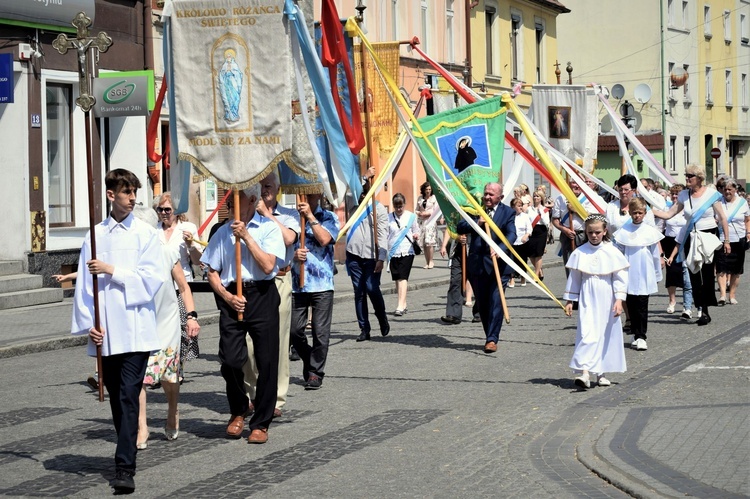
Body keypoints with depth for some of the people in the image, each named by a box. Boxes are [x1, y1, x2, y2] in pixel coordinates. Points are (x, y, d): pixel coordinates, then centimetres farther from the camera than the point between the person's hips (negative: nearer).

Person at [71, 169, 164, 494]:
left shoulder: (146, 234, 1)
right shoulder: (95, 235, 8)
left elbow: (151, 280, -6)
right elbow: (84, 283, 8)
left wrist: (111, 271, -10)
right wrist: (88, 324, -1)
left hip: (135, 329, -3)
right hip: (104, 332, 3)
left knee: (128, 397, -10)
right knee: (116, 398, 11)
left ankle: (125, 468, -13)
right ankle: (127, 455, 23)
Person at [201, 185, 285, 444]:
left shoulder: (269, 228, 3)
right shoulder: (224, 231, 10)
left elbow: (268, 266, -10)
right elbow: (212, 272, 11)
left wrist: (246, 237, -9)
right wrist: (227, 296, -5)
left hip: (262, 296, -2)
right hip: (232, 298, 2)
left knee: (266, 362, 0)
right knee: (230, 360, -5)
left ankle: (261, 423, 11)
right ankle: (238, 412, 21)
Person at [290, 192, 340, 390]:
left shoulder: (328, 217, 4)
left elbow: (325, 239, -13)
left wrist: (310, 216, -12)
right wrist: (293, 254, -10)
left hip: (322, 283, -2)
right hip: (297, 283, 2)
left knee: (320, 331, -2)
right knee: (294, 330, 2)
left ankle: (315, 372, 11)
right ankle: (309, 361, 26)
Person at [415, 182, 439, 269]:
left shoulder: (434, 198, 1)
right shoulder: (420, 199, 14)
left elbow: (436, 211, -2)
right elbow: (417, 209, 18)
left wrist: (428, 213, -11)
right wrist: (419, 213, -2)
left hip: (431, 221, -4)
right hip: (421, 221, 4)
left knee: (429, 242, -14)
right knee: (423, 243, 2)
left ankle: (431, 261, -8)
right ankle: (427, 262, 8)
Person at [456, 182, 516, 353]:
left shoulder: (507, 213, 0)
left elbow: (511, 234, -13)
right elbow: (460, 228, 1)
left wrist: (500, 249, -31)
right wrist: (477, 222, -15)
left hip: (498, 264, -4)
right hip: (477, 264, 4)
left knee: (496, 302, -9)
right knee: (482, 303, 10)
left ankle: (492, 339, -7)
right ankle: (490, 336, 23)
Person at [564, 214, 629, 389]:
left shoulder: (612, 252, -2)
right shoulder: (579, 253, 1)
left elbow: (620, 278, -1)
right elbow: (574, 278, 8)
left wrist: (619, 300, -9)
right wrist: (570, 300, 9)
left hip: (607, 302, 1)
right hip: (587, 301, -1)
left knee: (607, 335, 7)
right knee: (587, 334, -13)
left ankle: (601, 373, 18)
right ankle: (584, 371, -23)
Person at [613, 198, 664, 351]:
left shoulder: (650, 231, 0)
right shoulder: (623, 231, 1)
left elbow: (656, 255, 7)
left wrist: (657, 277, 10)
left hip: (644, 276, -1)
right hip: (628, 277, 2)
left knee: (642, 307, -3)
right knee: (631, 306, 7)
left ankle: (641, 336, -1)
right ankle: (635, 334, 18)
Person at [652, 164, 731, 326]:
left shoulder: (711, 194, -6)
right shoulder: (683, 195, 5)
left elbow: (722, 218, -2)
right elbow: (668, 214, 4)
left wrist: (726, 240, -3)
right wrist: (649, 210, -8)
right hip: (691, 238, 4)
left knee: (706, 273, -4)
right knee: (694, 274, 2)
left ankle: (705, 311, 3)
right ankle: (703, 310, 8)